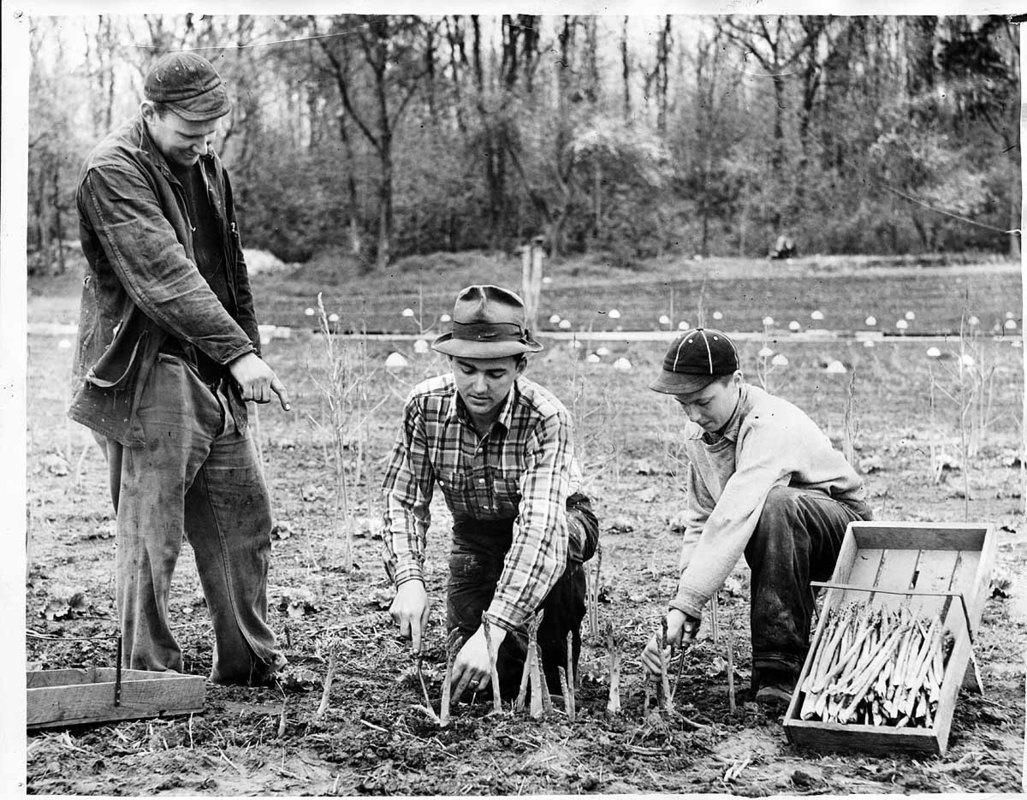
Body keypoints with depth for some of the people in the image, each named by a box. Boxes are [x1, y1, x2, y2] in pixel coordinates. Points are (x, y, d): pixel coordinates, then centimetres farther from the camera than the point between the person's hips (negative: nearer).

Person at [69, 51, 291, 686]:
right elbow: (164, 275, -24)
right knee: (152, 535, -3)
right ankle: (150, 677, 8)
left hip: (215, 374, 8)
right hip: (146, 372, -8)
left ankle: (252, 664, 22)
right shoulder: (112, 171, -13)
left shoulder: (207, 165, 13)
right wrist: (237, 352, -30)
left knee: (245, 520, 11)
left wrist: (249, 351, 13)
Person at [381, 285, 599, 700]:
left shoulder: (545, 417, -34)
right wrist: (409, 580, -34)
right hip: (475, 537, 2)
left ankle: (560, 671, -9)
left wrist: (492, 629, -52)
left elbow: (540, 526, -44)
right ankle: (512, 648, 27)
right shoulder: (426, 405, -22)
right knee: (479, 682, -11)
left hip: (561, 524, -2)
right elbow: (402, 499, -14)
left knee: (553, 539, -38)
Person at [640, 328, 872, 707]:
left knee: (774, 505, -37)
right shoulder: (697, 433, -3)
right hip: (782, 533, 8)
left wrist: (685, 604, -44)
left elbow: (733, 519, -39)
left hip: (845, 525, -8)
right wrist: (685, 605, -13)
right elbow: (700, 520, 2)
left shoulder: (770, 425, -29)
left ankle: (780, 666, -36)